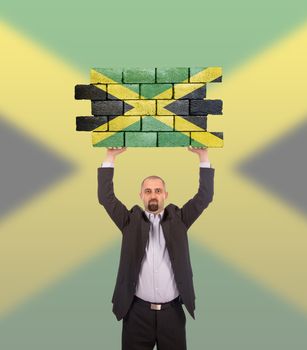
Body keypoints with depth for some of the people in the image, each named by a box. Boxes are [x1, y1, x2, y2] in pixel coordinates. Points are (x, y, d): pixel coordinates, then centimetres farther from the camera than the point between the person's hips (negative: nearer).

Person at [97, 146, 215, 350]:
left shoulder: (178, 219, 5)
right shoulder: (131, 221, 3)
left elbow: (205, 197, 0)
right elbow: (106, 197, -3)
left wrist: (203, 156, -5)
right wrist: (111, 157, -6)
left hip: (172, 311, 1)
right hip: (138, 311, 0)